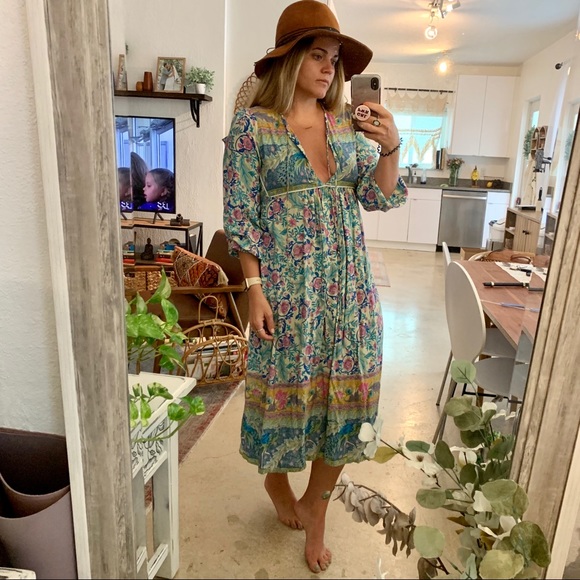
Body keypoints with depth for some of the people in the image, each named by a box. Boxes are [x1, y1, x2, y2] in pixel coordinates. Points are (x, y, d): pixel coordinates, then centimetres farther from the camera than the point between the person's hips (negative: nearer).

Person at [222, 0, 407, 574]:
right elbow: (240, 216, -7)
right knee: (287, 386, 8)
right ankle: (276, 479, 41)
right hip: (287, 284, -4)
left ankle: (314, 508, 31)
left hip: (349, 283, 5)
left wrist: (389, 147, -9)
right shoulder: (252, 125, -3)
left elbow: (379, 197, 8)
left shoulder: (348, 124, 10)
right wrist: (254, 289, -13)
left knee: (344, 392, 9)